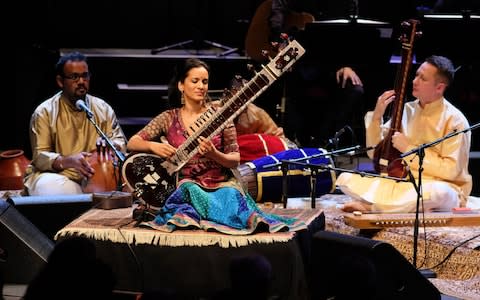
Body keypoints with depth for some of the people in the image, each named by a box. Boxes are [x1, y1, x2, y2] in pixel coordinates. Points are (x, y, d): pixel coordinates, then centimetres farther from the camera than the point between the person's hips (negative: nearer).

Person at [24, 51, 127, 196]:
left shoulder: (103, 108, 7)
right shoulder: (45, 112, -5)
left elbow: (120, 142, 6)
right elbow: (40, 157, -11)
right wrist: (69, 161, -31)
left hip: (93, 175, 4)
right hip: (54, 174, -3)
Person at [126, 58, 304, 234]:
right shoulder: (169, 119, 7)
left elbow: (235, 160, 3)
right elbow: (132, 143, 7)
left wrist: (213, 154, -18)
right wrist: (153, 146, -15)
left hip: (223, 184, -2)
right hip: (189, 185, 2)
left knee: (232, 198, -38)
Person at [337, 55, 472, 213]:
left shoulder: (454, 121, -9)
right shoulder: (406, 110, 7)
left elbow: (451, 170, -17)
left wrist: (408, 149, -16)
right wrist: (376, 117, -6)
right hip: (401, 182, 5)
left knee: (439, 193, -42)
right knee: (345, 178, -10)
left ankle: (369, 206, -26)